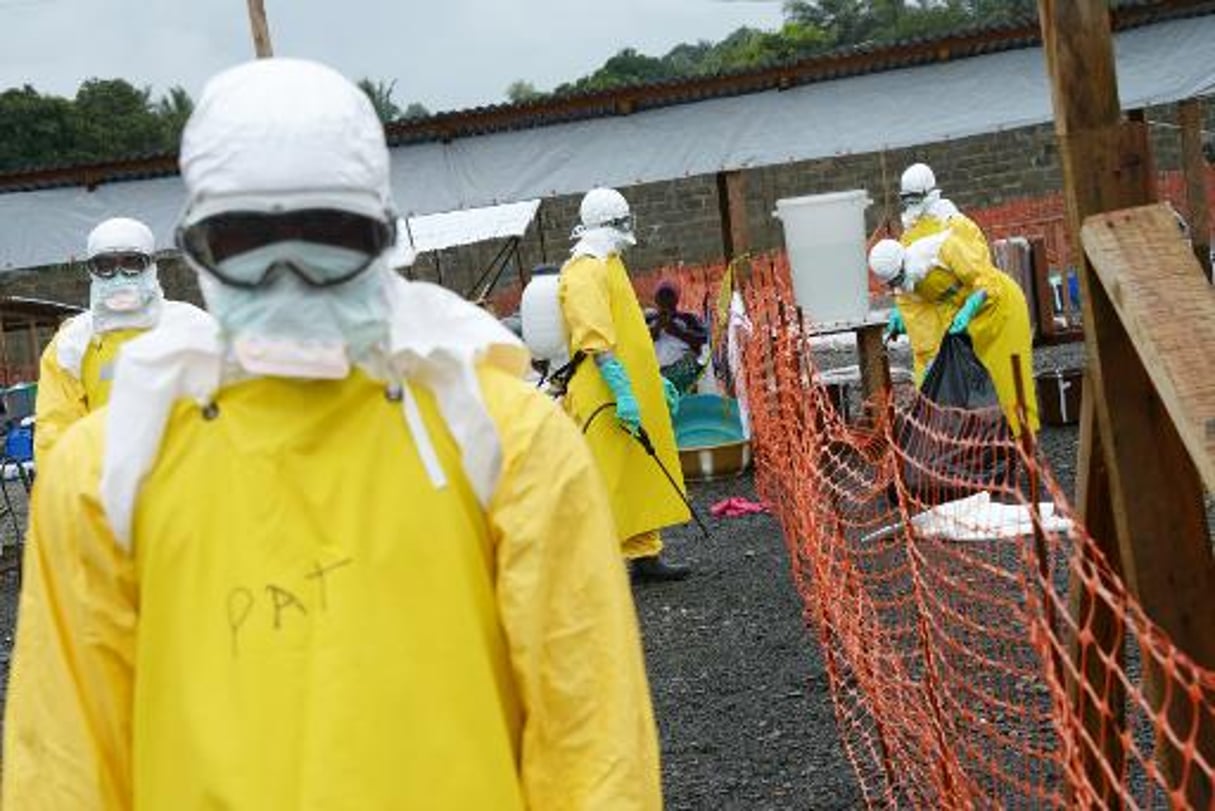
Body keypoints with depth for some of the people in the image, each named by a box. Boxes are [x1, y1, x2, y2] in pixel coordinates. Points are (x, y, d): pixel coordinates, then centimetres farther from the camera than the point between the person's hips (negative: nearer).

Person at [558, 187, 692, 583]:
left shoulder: (608, 265, 20)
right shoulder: (585, 272, -13)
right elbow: (597, 342, -22)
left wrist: (656, 380, 24)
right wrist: (622, 393, -27)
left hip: (634, 394, 10)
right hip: (607, 401, -10)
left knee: (642, 475, 14)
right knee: (606, 482, -7)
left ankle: (644, 554, 23)